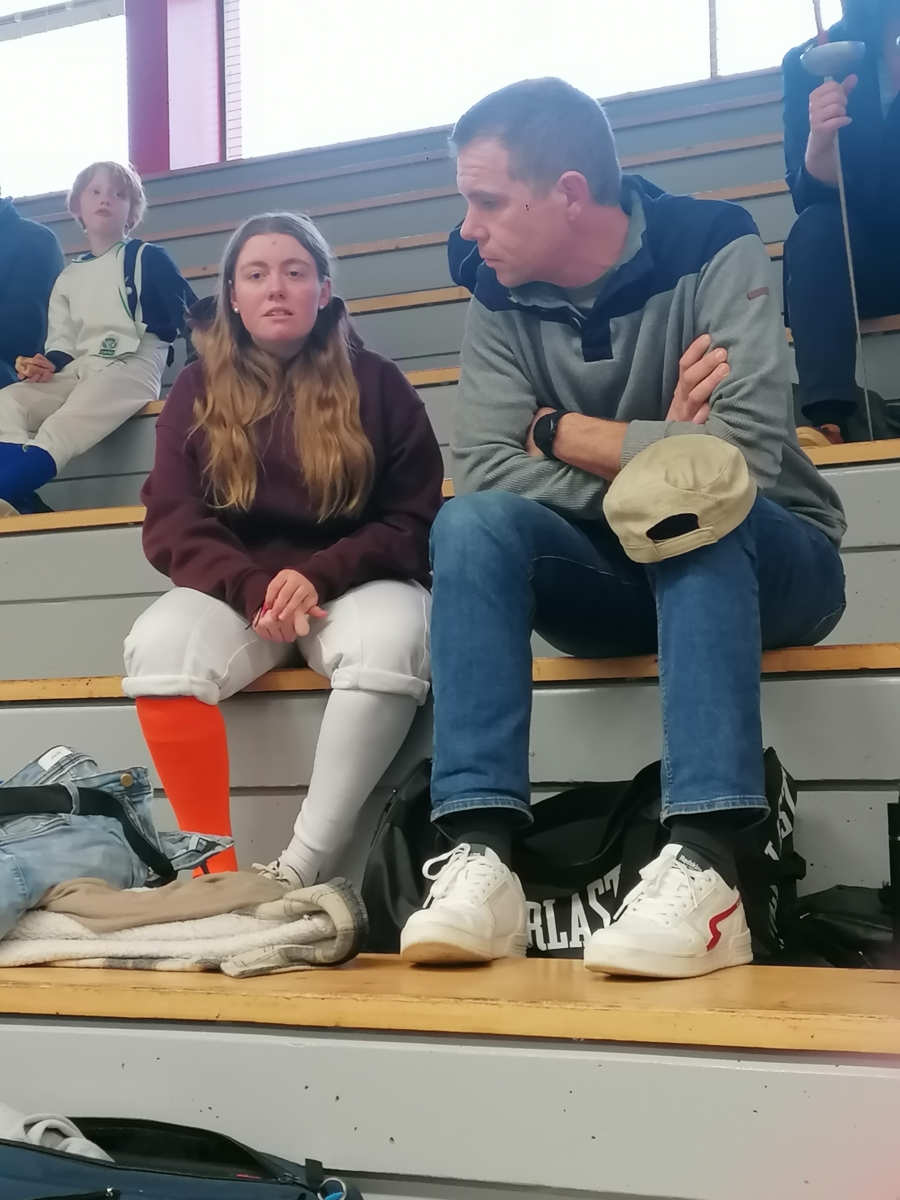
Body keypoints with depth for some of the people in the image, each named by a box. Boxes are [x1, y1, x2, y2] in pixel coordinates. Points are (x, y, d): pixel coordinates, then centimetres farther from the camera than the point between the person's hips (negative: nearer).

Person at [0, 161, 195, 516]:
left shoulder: (147, 258, 7)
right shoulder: (69, 276, 23)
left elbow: (190, 316, 1)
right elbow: (62, 343, 20)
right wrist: (48, 364, -4)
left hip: (132, 367, -6)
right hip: (77, 372, 6)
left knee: (59, 431, -34)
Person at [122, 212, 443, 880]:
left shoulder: (375, 383, 4)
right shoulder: (199, 390, 8)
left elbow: (415, 520, 1)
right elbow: (173, 524, 1)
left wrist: (320, 575, -18)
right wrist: (253, 589, -20)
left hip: (356, 580, -1)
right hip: (235, 588, 1)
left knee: (388, 642, -37)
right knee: (157, 646, -33)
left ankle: (299, 871, -34)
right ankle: (216, 872, -28)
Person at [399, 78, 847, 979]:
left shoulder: (716, 256, -15)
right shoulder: (501, 299, -3)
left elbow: (744, 453, -28)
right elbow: (480, 472, -15)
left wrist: (563, 433, -17)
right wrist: (648, 456, -23)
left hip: (760, 563, -3)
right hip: (615, 575, 4)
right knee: (471, 524, -25)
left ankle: (704, 870, -44)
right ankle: (479, 862, -35)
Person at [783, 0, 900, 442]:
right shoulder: (811, 64, -6)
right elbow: (811, 198, -12)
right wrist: (819, 141, -32)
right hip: (864, 261, 0)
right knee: (817, 226, -29)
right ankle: (829, 420, -42)